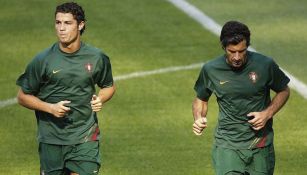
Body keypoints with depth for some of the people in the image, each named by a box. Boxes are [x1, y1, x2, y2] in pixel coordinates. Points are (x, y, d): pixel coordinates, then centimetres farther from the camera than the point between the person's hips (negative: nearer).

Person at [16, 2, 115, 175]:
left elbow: (108, 86, 18)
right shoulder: (42, 60, -5)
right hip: (51, 140, 0)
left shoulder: (97, 58, 0)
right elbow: (23, 96, 2)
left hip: (85, 139, 0)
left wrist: (100, 99, -4)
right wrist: (50, 108, -13)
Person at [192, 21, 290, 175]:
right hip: (226, 145, -1)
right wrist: (198, 119, -9)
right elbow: (201, 99, 12)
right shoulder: (210, 70, -6)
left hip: (261, 145, 1)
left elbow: (283, 91, 8)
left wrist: (267, 114, -8)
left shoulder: (265, 65, -9)